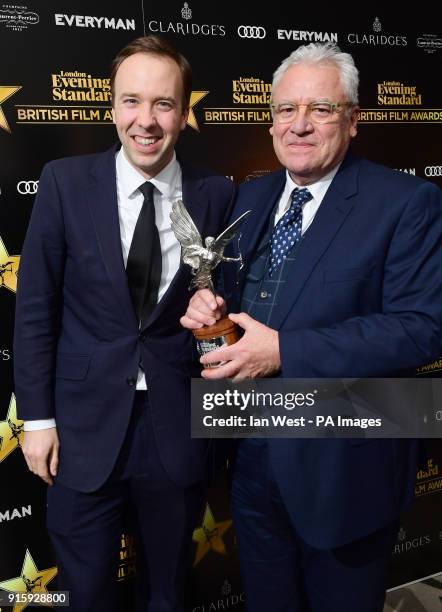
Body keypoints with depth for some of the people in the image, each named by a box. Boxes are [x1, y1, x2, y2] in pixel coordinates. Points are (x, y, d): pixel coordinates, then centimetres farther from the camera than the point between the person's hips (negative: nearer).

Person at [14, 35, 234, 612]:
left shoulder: (216, 194, -4)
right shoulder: (65, 182, -6)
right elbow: (35, 307, -3)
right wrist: (37, 417, -3)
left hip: (177, 428, 1)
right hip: (85, 427, 0)